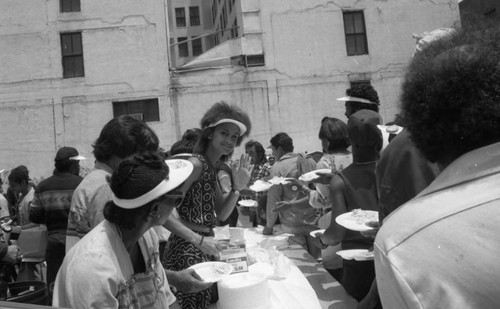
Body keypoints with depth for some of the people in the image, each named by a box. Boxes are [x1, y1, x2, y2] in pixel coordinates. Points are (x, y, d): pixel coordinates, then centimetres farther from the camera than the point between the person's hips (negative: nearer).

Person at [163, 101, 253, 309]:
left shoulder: (212, 168, 10)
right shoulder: (195, 164, -17)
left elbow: (221, 215, 8)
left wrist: (237, 188, -6)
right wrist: (199, 238, -21)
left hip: (206, 248, 9)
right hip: (187, 250, -9)